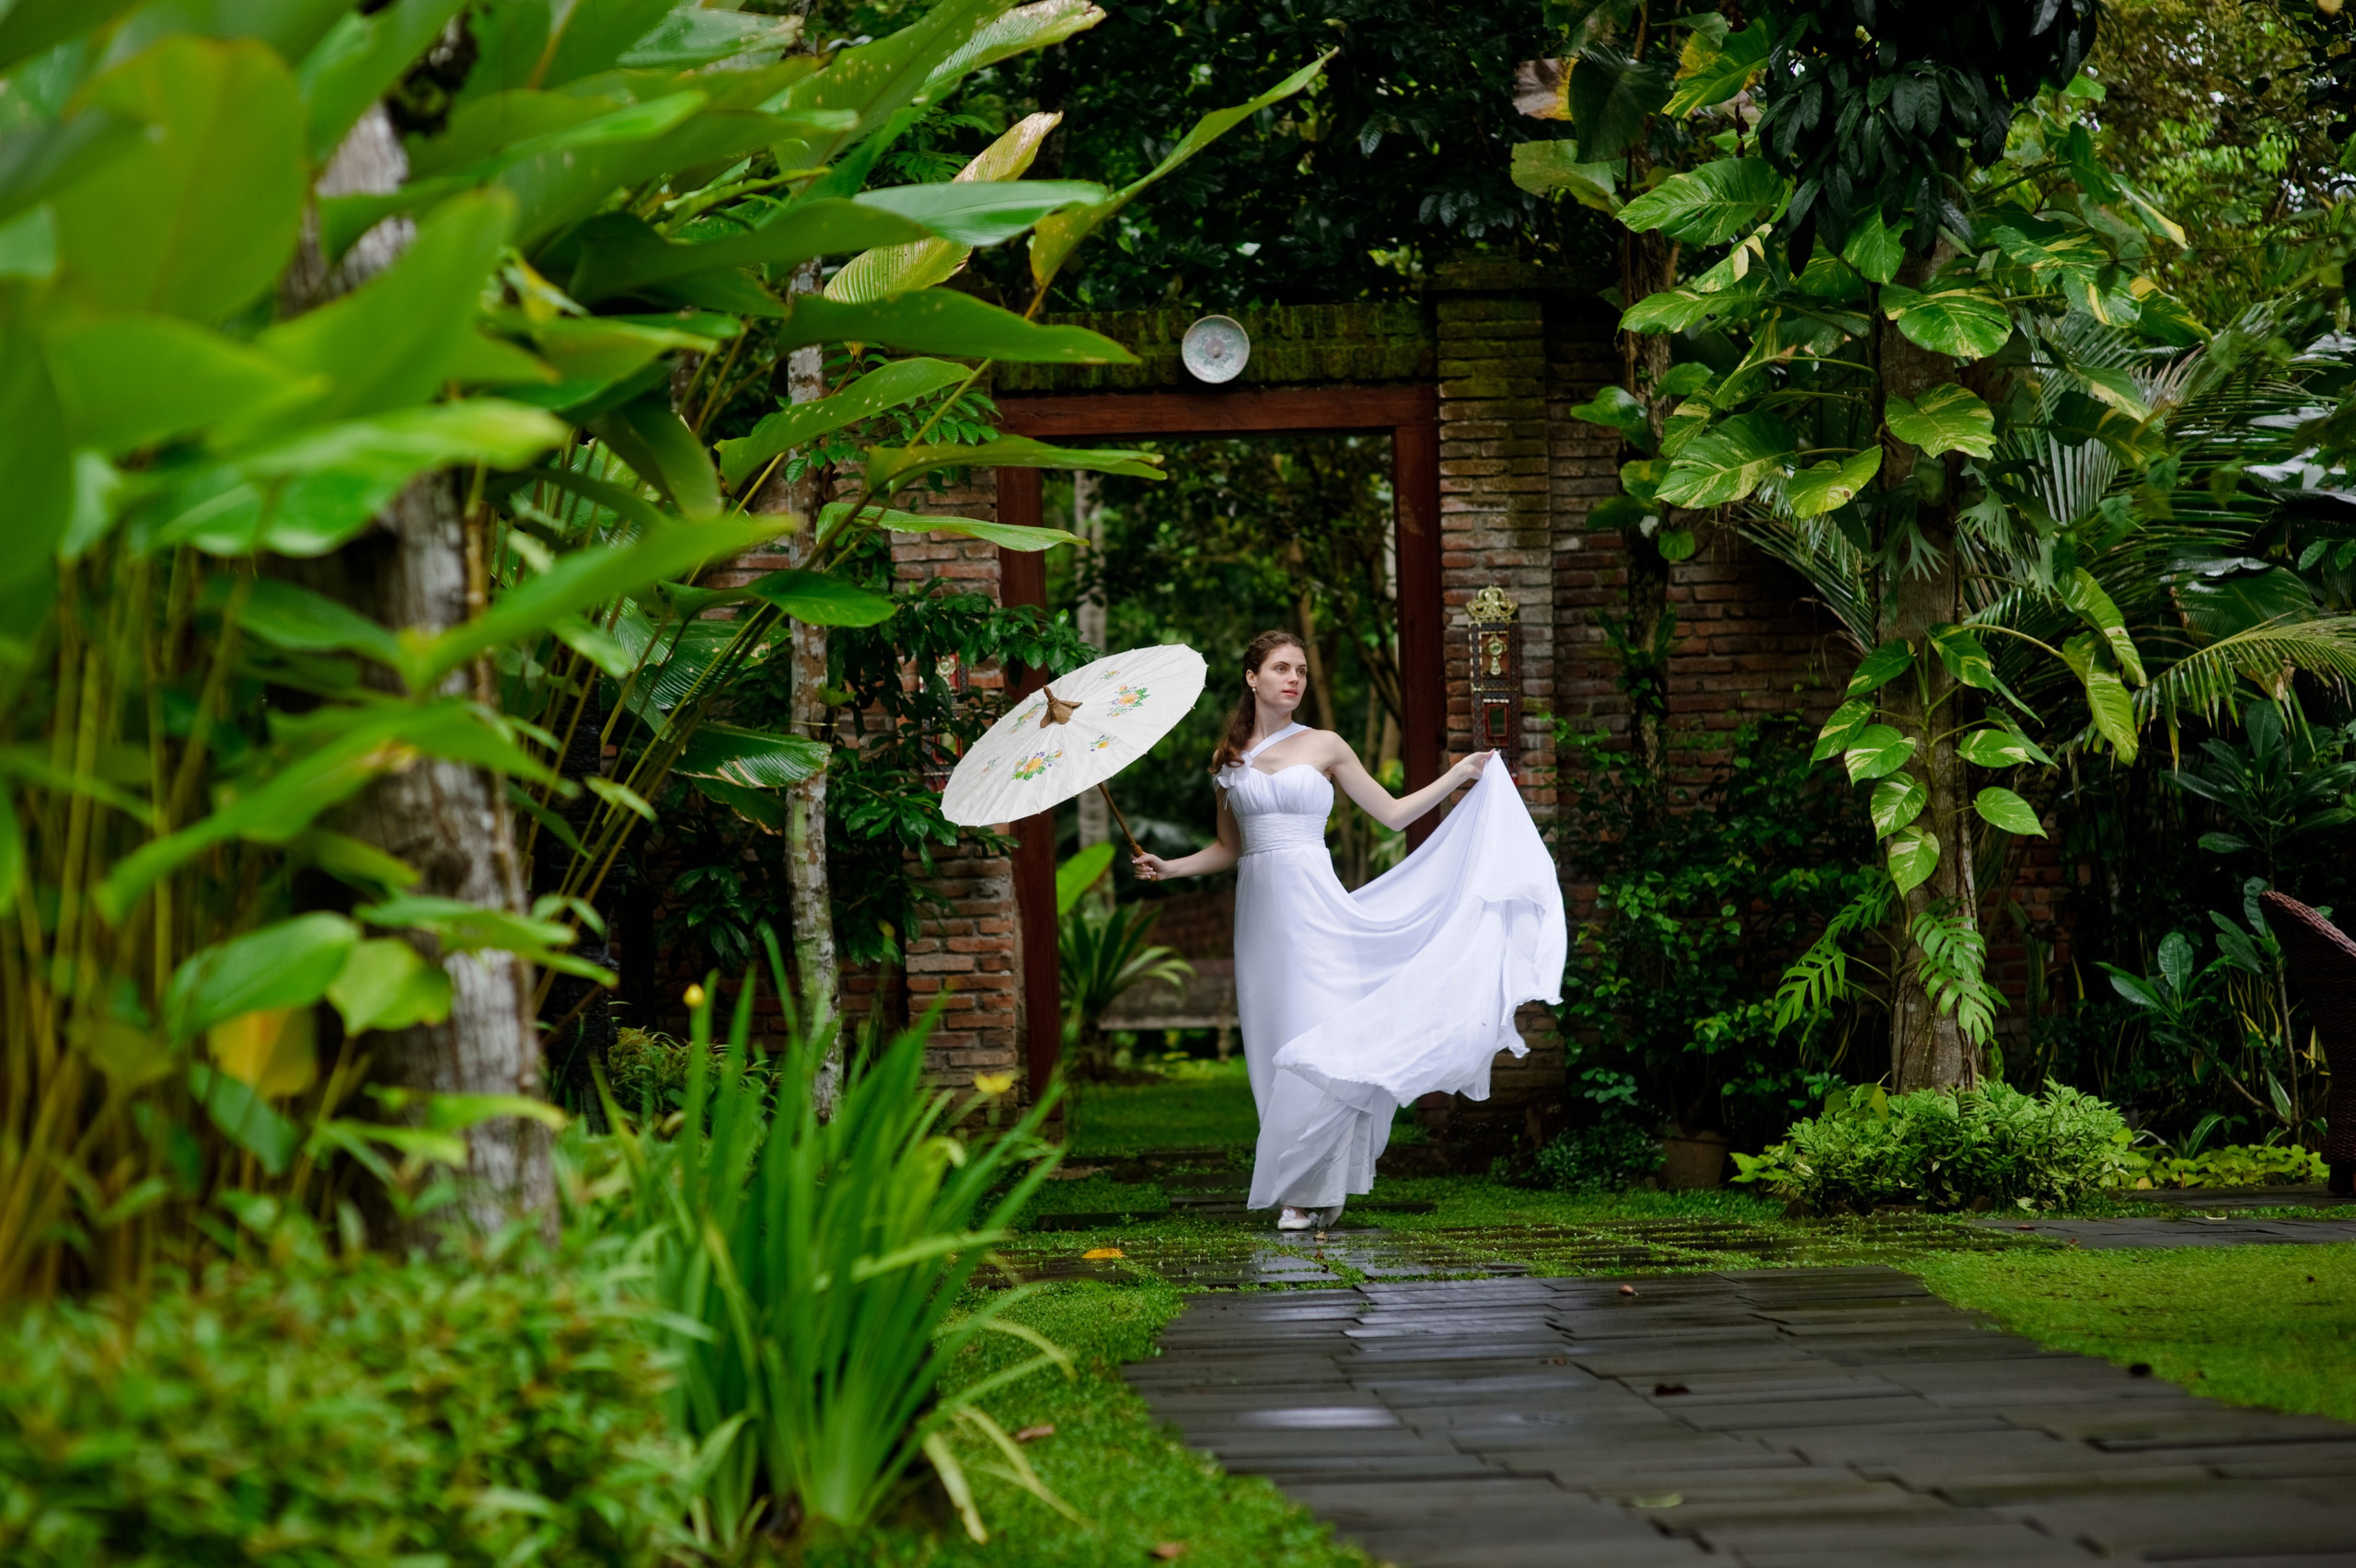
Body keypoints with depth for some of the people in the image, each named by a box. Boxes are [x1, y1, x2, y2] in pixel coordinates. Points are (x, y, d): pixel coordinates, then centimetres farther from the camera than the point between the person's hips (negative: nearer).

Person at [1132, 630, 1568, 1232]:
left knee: (1315, 1041, -11)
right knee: (1276, 1043, 0)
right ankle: (1304, 1188, 5)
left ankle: (1312, 1189, -4)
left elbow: (1393, 813, 11)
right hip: (1259, 910, 3)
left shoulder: (1324, 746, 5)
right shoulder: (1228, 759, 12)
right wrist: (1169, 867, 6)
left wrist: (1460, 775, 5)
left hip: (1312, 905, -3)